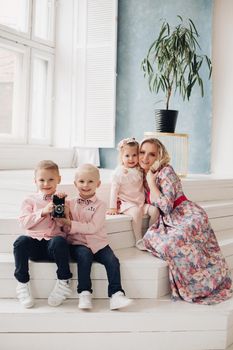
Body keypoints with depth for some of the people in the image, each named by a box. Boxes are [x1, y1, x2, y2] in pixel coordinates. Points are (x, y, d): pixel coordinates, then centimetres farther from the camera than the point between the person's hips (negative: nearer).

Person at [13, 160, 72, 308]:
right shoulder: (30, 200, 12)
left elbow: (65, 226, 3)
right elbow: (24, 222, -2)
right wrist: (42, 212, -13)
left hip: (54, 239, -1)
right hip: (34, 242, 1)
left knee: (59, 241, -35)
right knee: (21, 241, -31)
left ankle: (64, 282, -18)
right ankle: (22, 283, -17)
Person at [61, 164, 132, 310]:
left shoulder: (100, 205, 1)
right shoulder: (70, 203, 8)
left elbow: (93, 228, -13)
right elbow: (66, 228, 1)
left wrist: (71, 224, -18)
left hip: (98, 243, 1)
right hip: (78, 244, 0)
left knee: (112, 260, -21)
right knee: (84, 255, -31)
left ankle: (116, 294, -15)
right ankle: (85, 293, -26)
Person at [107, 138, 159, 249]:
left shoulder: (140, 170, 9)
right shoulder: (119, 172, -7)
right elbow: (114, 190, -7)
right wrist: (112, 208, -10)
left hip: (141, 202, 5)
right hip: (126, 203, -5)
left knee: (154, 210, -17)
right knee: (136, 211, -34)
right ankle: (139, 240, -24)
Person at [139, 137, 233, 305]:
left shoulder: (166, 171, -10)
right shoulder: (144, 175, 12)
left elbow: (166, 206, -18)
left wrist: (151, 181, -12)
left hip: (189, 216, -7)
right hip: (169, 222, 7)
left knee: (173, 242, -32)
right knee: (150, 237, -21)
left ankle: (201, 286, -15)